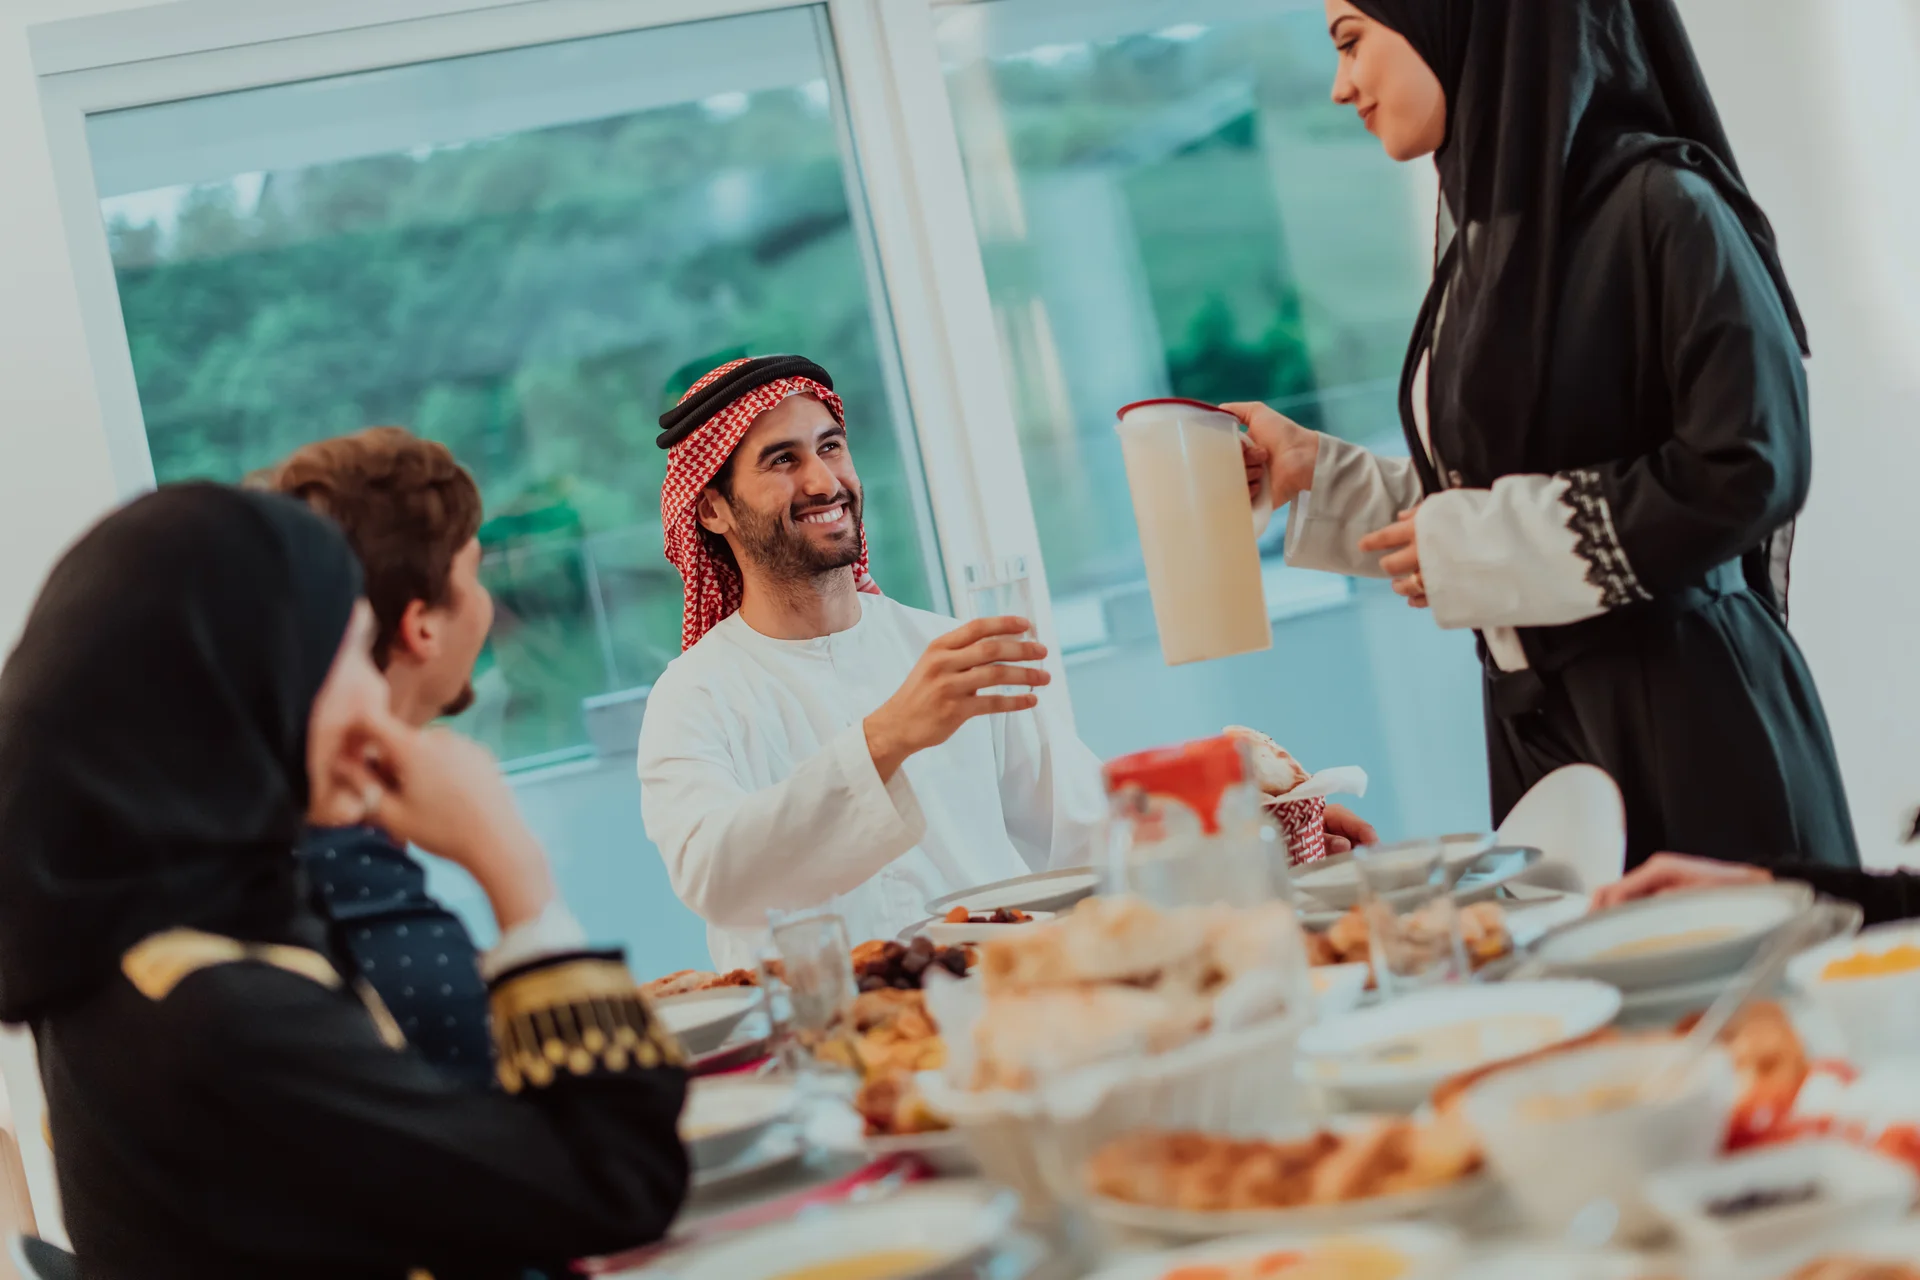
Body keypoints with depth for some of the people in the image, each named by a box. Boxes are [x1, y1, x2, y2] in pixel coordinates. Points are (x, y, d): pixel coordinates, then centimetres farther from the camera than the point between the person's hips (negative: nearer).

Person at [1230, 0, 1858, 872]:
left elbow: (1751, 470, -18)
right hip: (1535, 725, 7)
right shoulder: (1487, 241, 11)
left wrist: (1476, 548, -14)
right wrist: (1311, 471, 9)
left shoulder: (1661, 206, -11)